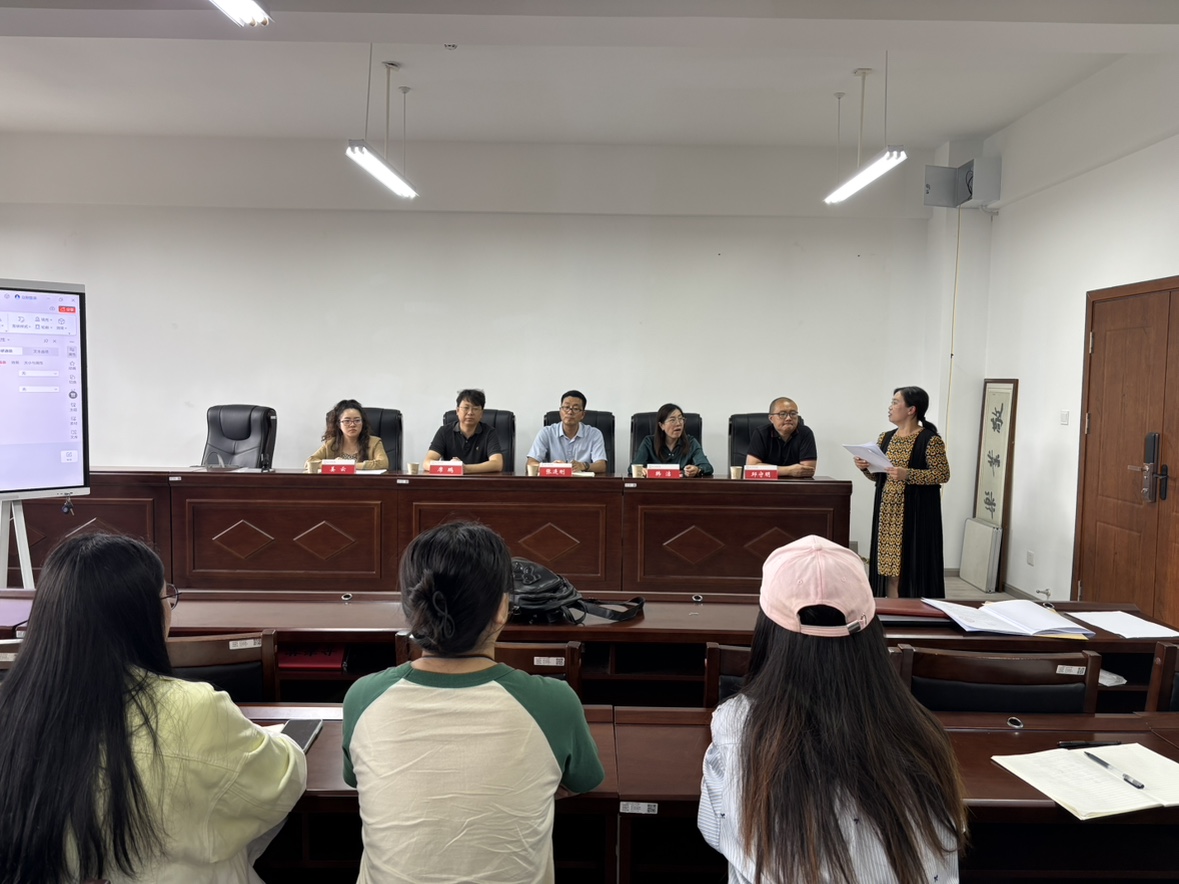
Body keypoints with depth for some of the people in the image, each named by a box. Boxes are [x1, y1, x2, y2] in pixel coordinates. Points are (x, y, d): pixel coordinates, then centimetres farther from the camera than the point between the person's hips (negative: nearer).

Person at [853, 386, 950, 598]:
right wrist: (865, 468, -3)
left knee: (914, 567, -3)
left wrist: (908, 474, -22)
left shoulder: (930, 440, -8)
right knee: (889, 566, 7)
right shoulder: (885, 438, 11)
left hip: (916, 514, -6)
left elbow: (943, 475, -12)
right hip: (887, 513, 6)